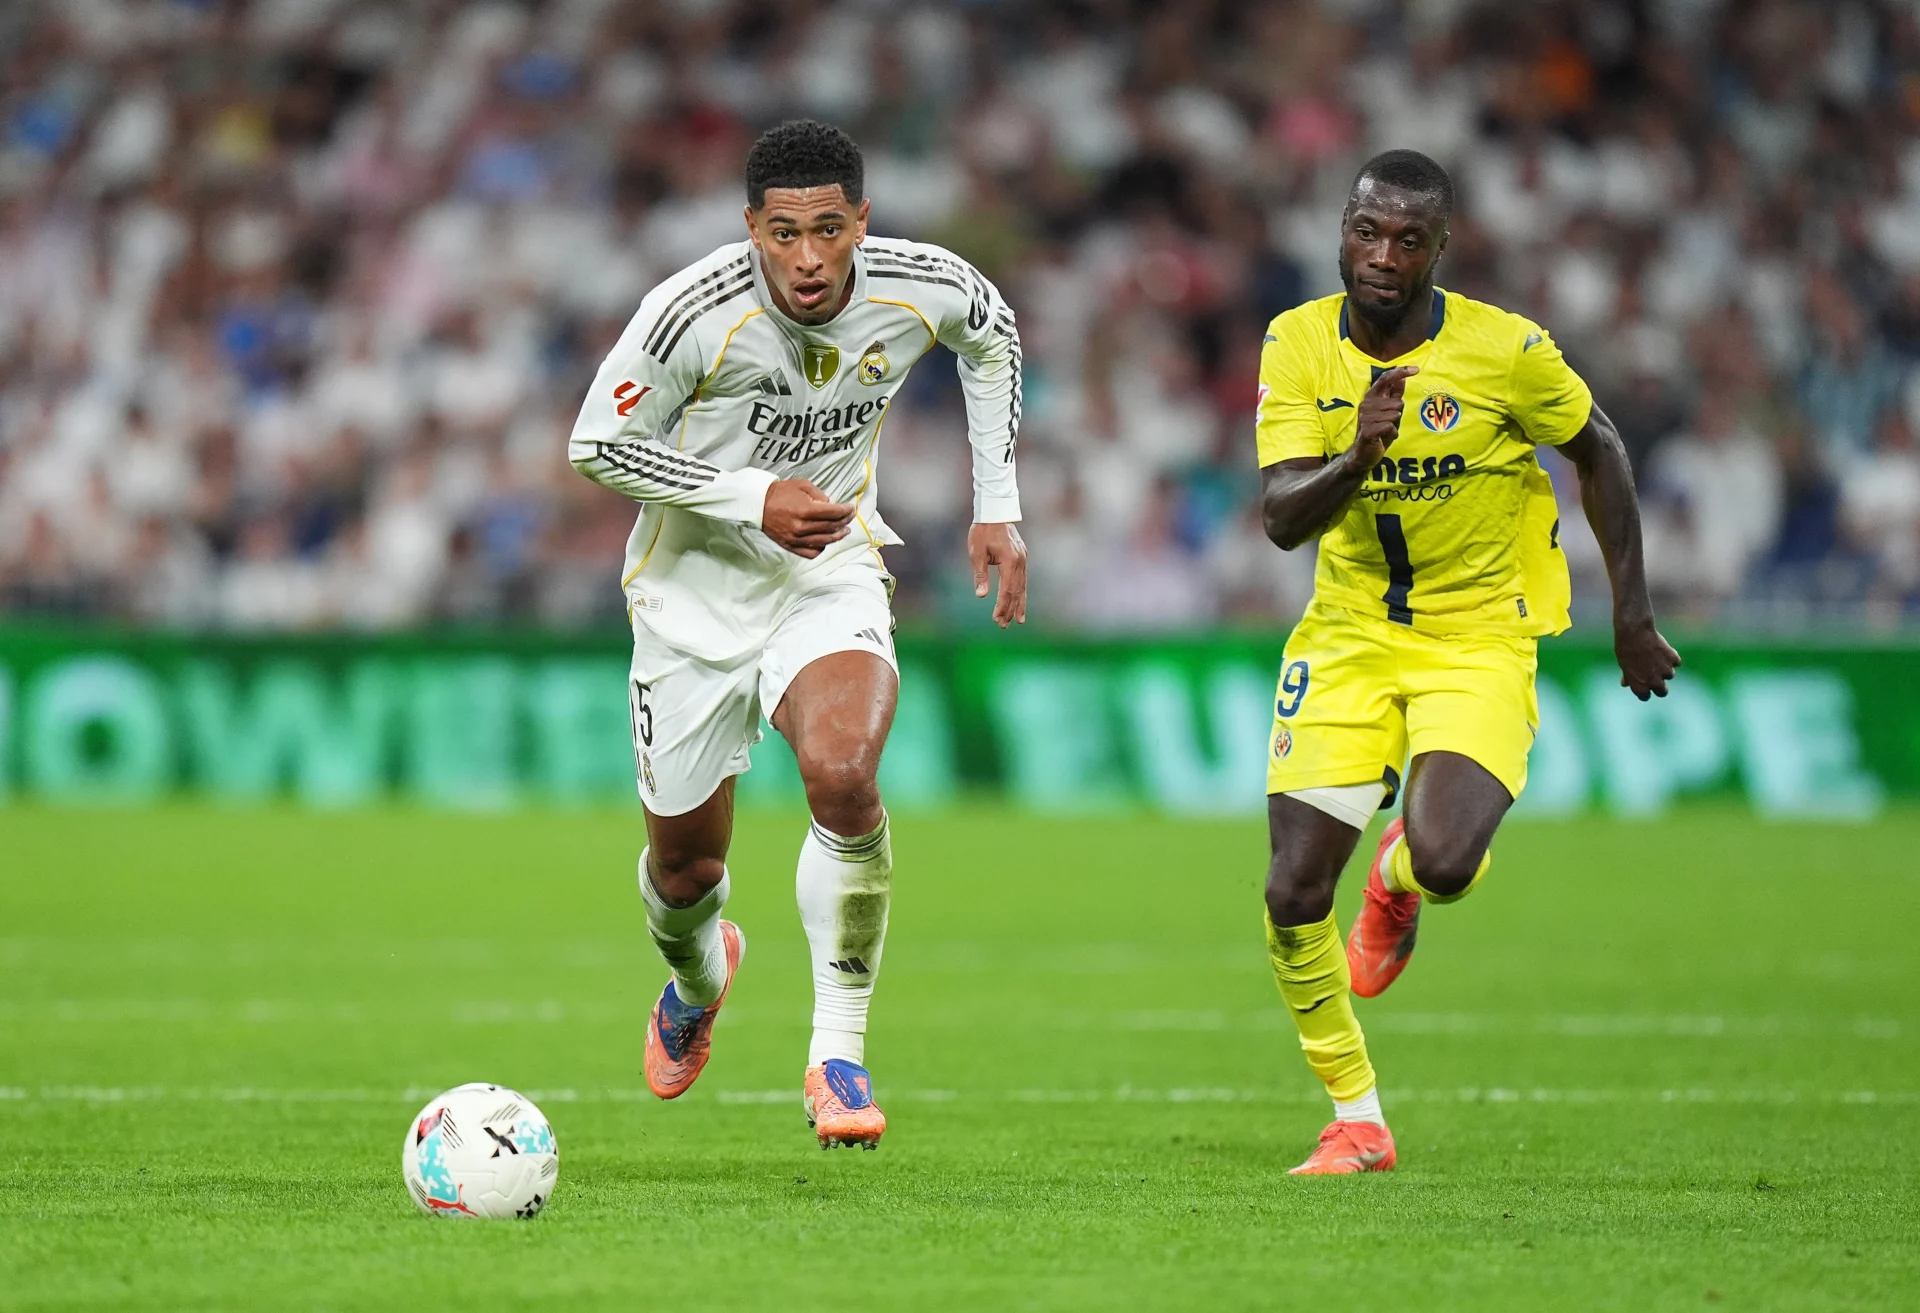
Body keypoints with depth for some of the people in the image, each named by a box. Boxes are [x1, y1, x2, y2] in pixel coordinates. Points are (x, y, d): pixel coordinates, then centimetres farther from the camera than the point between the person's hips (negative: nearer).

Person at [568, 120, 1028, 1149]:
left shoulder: (921, 289, -15)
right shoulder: (695, 313, -25)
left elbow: (993, 335, 10)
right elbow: (596, 446, -13)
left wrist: (996, 509, 8)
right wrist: (754, 499, -23)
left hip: (832, 572, 1)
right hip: (696, 588, 0)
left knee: (842, 774, -30)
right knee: (685, 861, 10)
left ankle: (838, 1057, -18)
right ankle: (697, 976, 50)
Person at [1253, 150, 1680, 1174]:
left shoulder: (1506, 349, -15)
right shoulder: (1299, 344, -8)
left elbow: (1597, 448, 3)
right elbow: (1281, 520, -14)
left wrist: (1631, 614, 5)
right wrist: (1359, 457, -35)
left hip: (1480, 640, -3)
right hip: (1347, 637, 3)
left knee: (1443, 865, -26)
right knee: (1293, 893, -7)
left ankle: (1397, 879, 15)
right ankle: (1356, 1120, 14)